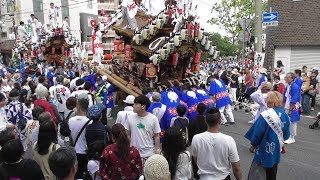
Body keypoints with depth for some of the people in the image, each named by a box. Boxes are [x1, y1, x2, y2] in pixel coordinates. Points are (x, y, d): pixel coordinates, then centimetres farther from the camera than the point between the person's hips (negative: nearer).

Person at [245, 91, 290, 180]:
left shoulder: (265, 115, -24)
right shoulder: (284, 115, -4)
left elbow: (258, 132, -18)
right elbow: (286, 133, 6)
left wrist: (253, 145, -3)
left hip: (265, 149, -6)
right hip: (277, 149, 7)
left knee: (258, 173, 9)